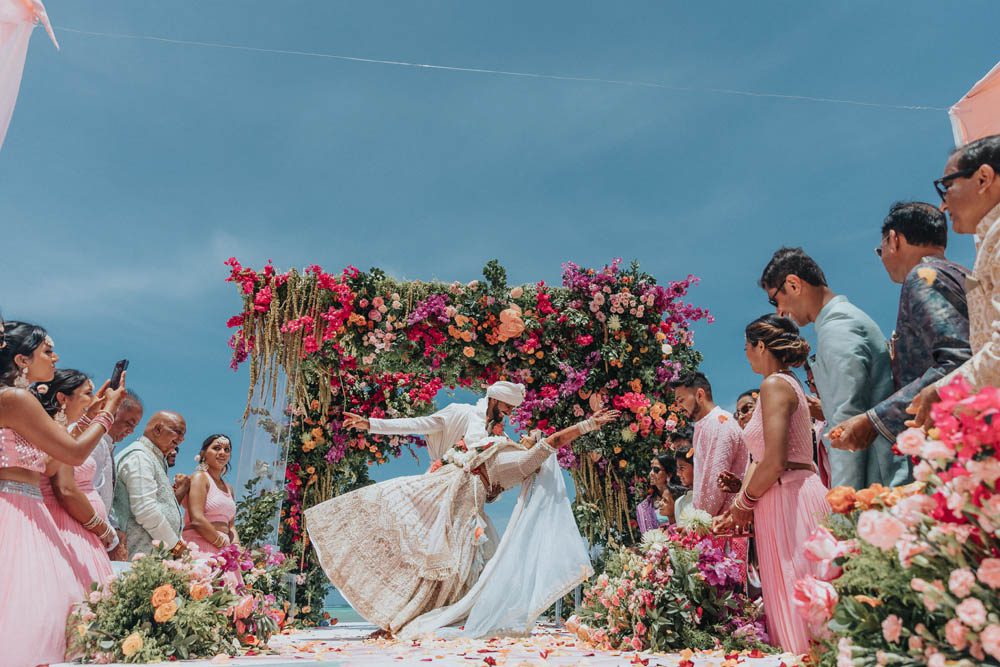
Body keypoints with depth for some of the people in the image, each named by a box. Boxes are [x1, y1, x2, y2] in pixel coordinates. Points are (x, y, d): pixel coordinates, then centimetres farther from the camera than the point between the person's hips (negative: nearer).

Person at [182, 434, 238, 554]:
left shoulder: (229, 488, 19)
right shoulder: (200, 477, -1)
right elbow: (197, 520, -12)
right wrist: (224, 543, -10)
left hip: (221, 550, 6)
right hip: (200, 547, -6)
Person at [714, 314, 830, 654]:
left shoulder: (774, 385, -11)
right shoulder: (789, 385, 19)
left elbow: (775, 462, -20)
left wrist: (744, 503, -5)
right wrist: (741, 507, 16)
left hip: (788, 499, -10)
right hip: (787, 500, 10)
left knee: (796, 598, -4)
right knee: (795, 597, 12)